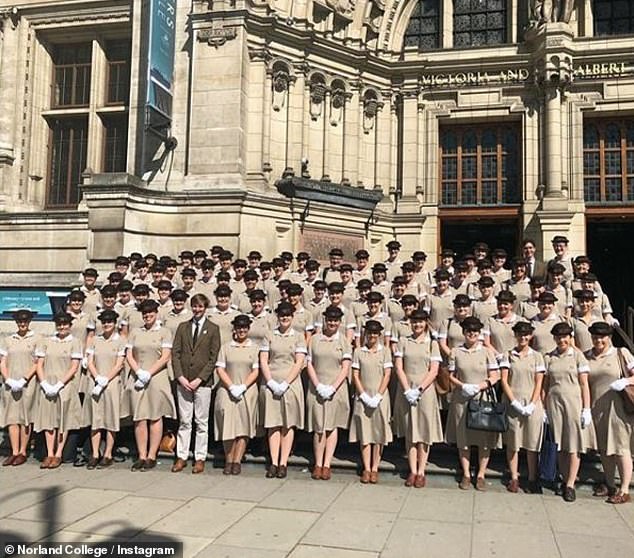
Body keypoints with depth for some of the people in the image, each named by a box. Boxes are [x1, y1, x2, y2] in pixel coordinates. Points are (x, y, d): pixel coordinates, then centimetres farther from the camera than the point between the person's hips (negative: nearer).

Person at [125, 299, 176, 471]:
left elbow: (165, 357, -5)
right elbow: (129, 356, 8)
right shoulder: (135, 332, 13)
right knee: (139, 418, 2)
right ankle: (141, 456, 8)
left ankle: (152, 456, 5)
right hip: (137, 378, 3)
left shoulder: (164, 332, 3)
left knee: (155, 417, -1)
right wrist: (139, 372, -9)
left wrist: (148, 374, -13)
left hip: (157, 378, -3)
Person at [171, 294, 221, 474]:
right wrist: (180, 377, -6)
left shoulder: (213, 329, 2)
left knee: (202, 422, 3)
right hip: (183, 381, 3)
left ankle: (200, 458, 11)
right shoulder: (182, 327, 11)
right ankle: (182, 456, 15)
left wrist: (199, 379, -11)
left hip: (203, 382, -2)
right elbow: (175, 353, 6)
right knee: (184, 421, 7)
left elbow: (213, 357, -3)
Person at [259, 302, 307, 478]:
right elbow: (263, 361, 4)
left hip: (291, 384, -1)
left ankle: (283, 463, 4)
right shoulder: (269, 335, 9)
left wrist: (285, 383, -11)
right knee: (272, 424, 2)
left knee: (288, 424, 0)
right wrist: (271, 382, -9)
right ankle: (273, 463, 6)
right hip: (270, 384, 1)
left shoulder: (299, 336, 6)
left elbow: (299, 362, -2)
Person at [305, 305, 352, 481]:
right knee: (318, 427, 1)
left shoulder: (343, 341, 4)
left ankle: (326, 465, 8)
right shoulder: (315, 339, 6)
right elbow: (309, 364, 3)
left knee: (331, 426, 2)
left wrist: (332, 388, -11)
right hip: (317, 389, 1)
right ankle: (318, 464, 10)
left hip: (336, 389, 0)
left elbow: (346, 368, -1)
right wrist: (319, 386, -8)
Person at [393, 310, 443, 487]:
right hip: (406, 392, 1)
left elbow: (433, 371, -3)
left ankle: (421, 472, 9)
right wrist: (407, 390, -11)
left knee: (424, 432, 1)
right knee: (409, 433, 6)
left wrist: (419, 390, -14)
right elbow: (398, 367, 0)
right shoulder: (403, 341, 7)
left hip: (425, 392, -1)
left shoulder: (432, 344, 5)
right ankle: (412, 471, 13)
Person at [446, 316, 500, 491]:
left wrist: (479, 386, -15)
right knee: (463, 438, 6)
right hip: (461, 399, 1)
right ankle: (466, 474, 17)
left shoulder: (487, 352, 1)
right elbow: (451, 376, 5)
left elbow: (494, 377, -1)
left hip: (483, 398, -1)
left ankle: (481, 475, 13)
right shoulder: (456, 352, 4)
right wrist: (462, 386, -13)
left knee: (484, 438, 1)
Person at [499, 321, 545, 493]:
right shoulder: (508, 355, 5)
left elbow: (539, 383, 3)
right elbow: (504, 381, 0)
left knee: (533, 443, 1)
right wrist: (514, 402, -9)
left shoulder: (536, 356, 7)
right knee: (513, 442, 3)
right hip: (512, 403, 0)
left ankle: (532, 479, 10)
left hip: (532, 403, 0)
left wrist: (532, 405, -8)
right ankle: (514, 478, 12)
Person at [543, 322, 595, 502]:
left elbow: (584, 384, -2)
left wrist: (586, 409, -7)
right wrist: (544, 408, 4)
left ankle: (570, 484, 4)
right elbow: (545, 384, 9)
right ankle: (564, 479, 20)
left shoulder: (577, 355, 0)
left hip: (574, 402, -2)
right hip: (554, 402, 3)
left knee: (574, 444, -2)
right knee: (560, 445, 8)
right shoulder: (548, 357, 7)